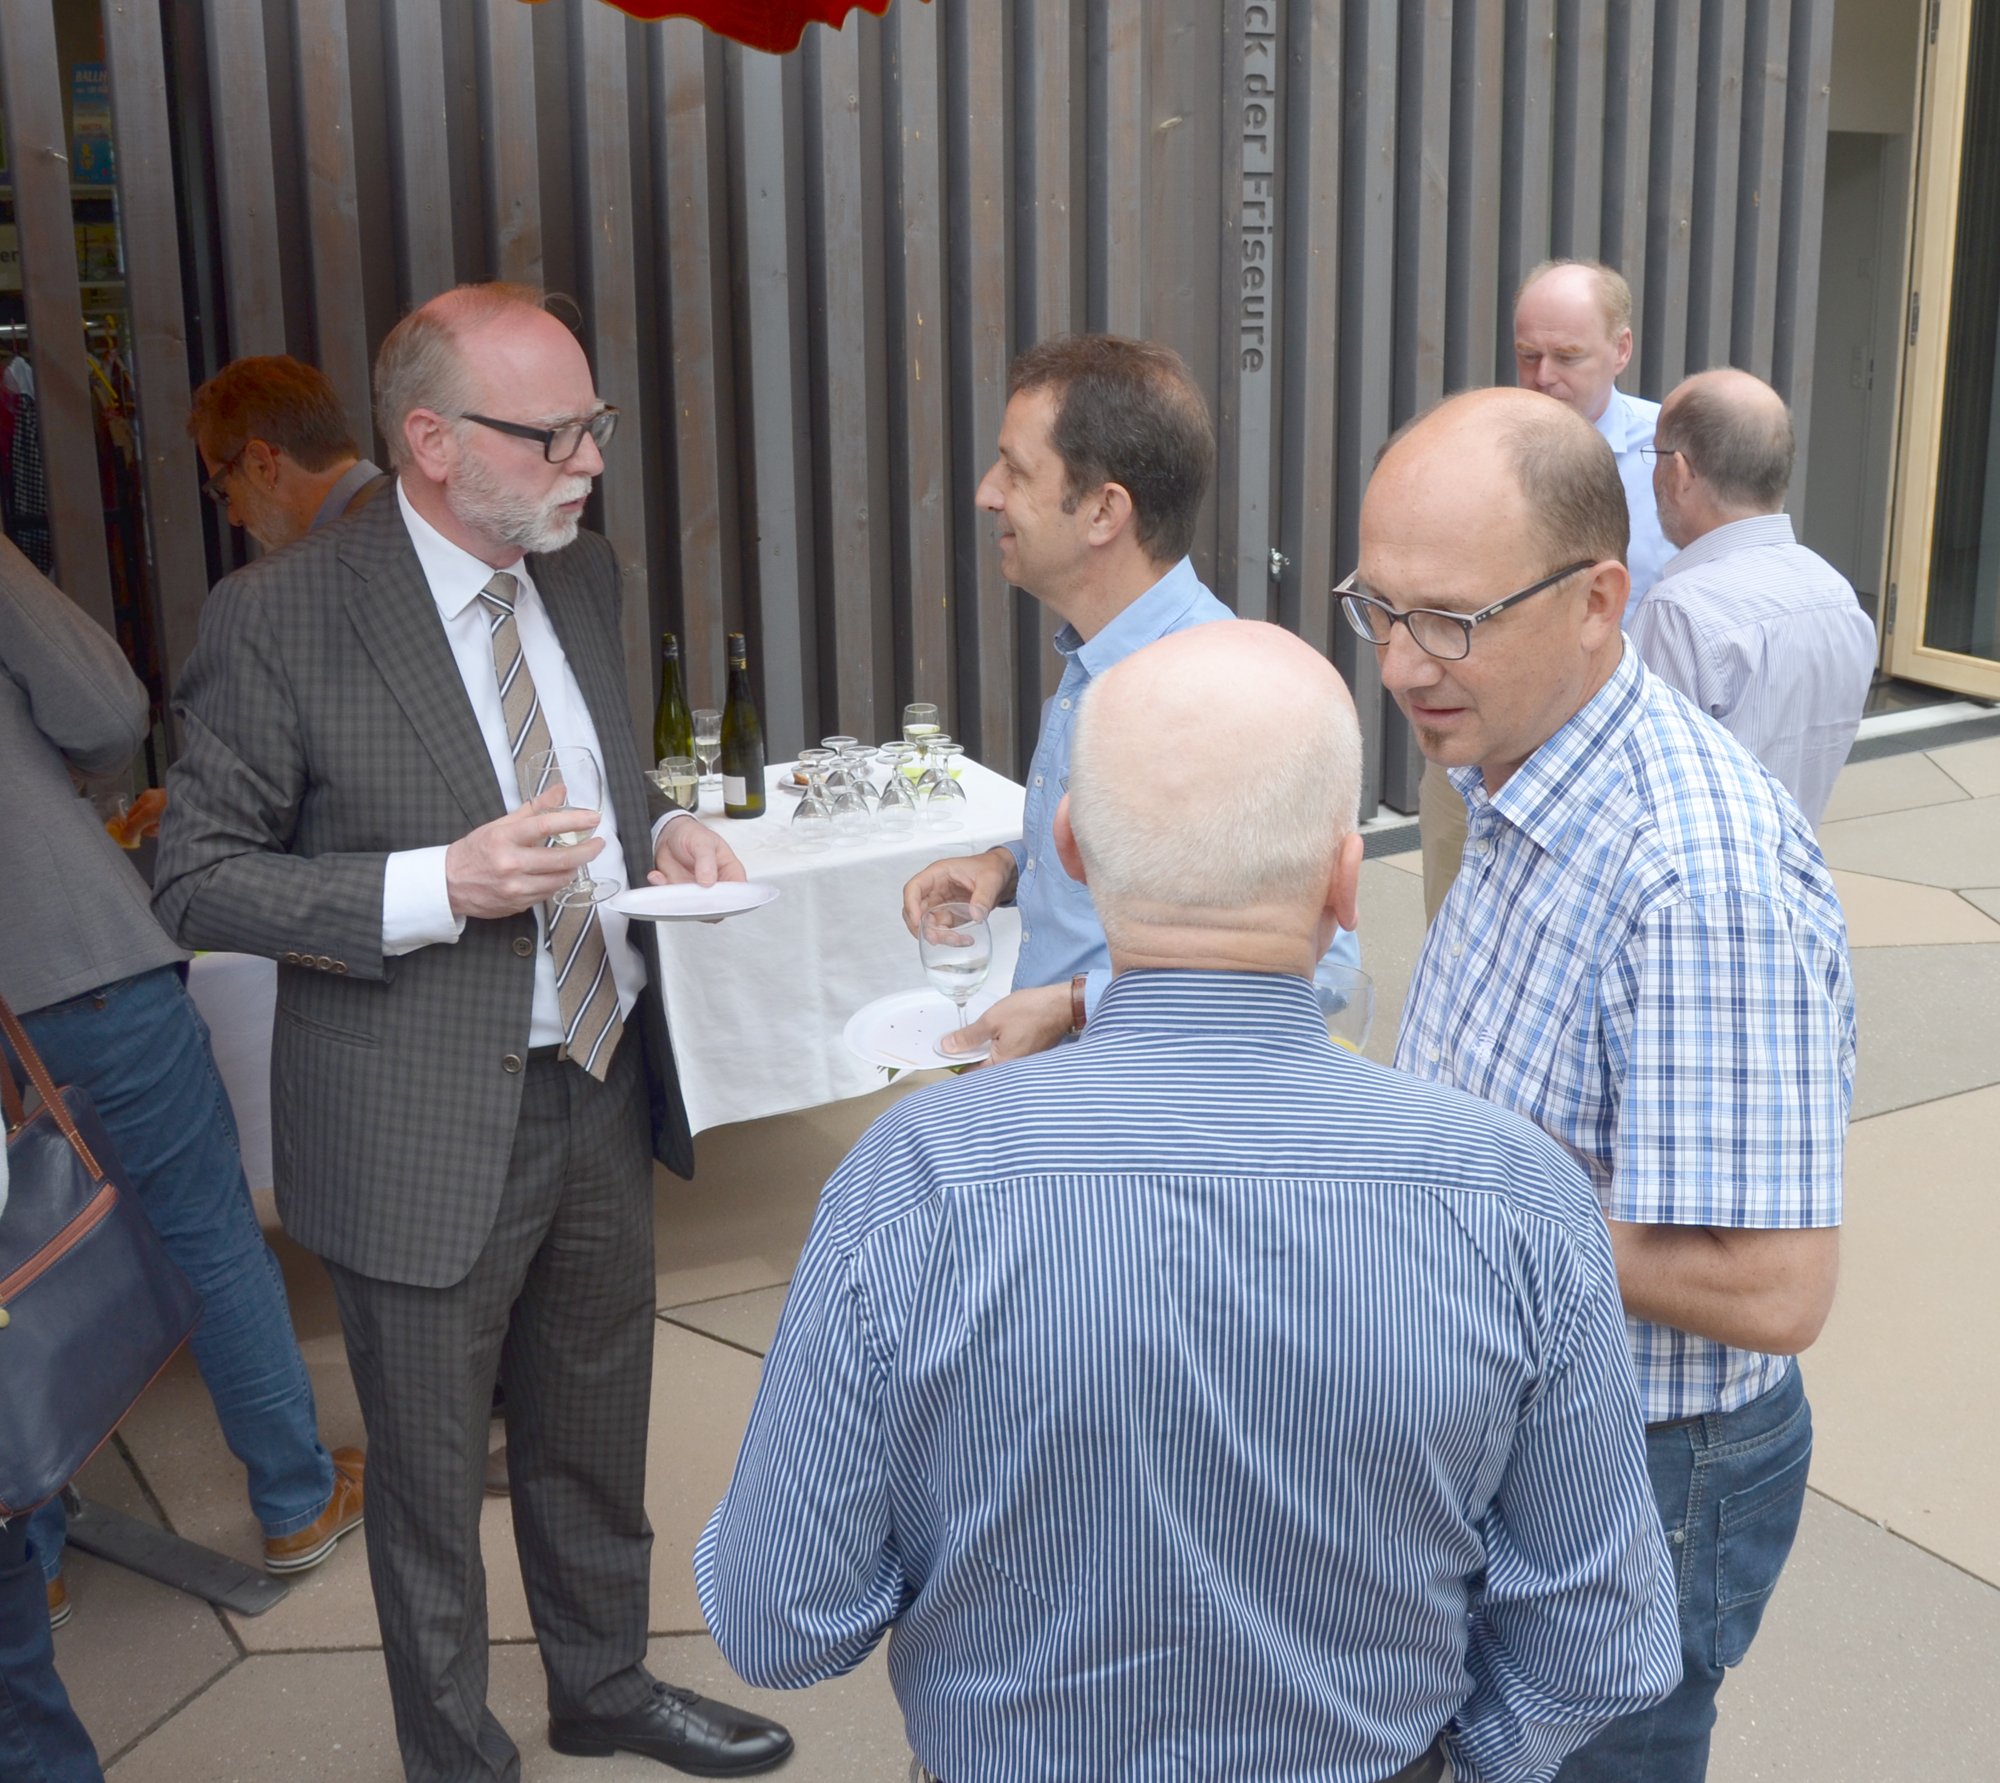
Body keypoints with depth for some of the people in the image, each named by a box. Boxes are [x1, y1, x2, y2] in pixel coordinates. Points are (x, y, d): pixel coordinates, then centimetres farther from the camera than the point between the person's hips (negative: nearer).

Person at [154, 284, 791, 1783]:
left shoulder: (581, 572, 3)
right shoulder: (282, 618, -18)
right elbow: (200, 879, -14)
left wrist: (661, 831, -5)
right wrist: (437, 886, -26)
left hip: (603, 1091, 6)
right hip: (429, 1132, -6)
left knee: (596, 1434, 24)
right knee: (433, 1474, 14)